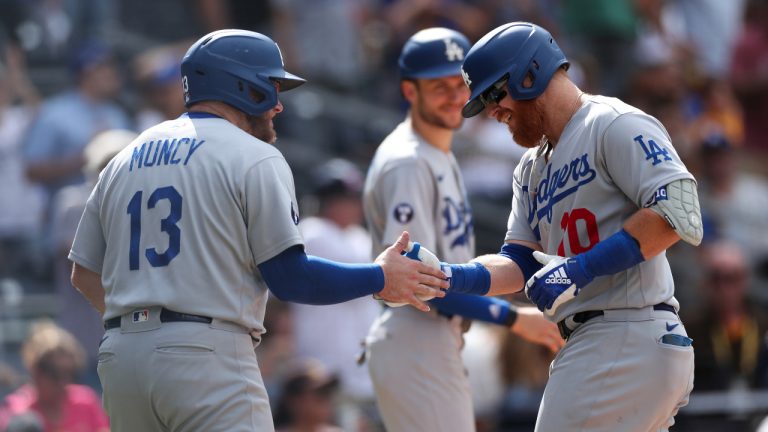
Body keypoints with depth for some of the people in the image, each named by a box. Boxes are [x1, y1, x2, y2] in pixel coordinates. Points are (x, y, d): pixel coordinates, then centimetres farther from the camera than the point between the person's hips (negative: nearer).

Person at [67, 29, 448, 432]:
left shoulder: (123, 160, 19)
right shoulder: (254, 159, -1)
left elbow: (85, 273, 18)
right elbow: (289, 277, -6)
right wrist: (380, 278, 5)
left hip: (120, 355, 7)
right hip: (207, 354, -7)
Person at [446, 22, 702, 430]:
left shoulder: (614, 125, -7)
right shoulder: (532, 169, 22)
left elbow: (676, 214, -18)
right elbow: (518, 264, 16)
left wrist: (581, 268, -19)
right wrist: (449, 277, -3)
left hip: (632, 334, -10)